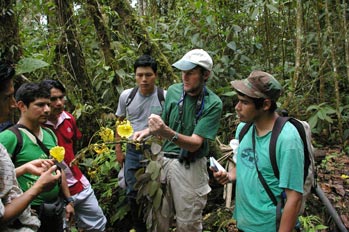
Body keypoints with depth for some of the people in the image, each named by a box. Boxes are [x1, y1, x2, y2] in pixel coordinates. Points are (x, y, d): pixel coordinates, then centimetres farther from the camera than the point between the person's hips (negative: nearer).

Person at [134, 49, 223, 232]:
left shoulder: (212, 104, -15)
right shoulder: (173, 90, 0)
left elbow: (194, 143, -20)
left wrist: (167, 133, -36)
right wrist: (149, 131, -7)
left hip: (190, 167, -4)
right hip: (165, 160, 4)